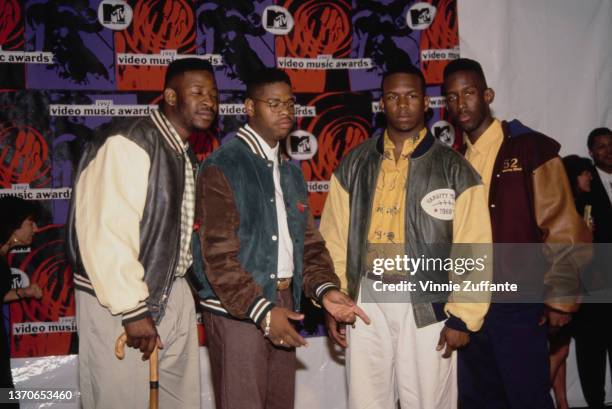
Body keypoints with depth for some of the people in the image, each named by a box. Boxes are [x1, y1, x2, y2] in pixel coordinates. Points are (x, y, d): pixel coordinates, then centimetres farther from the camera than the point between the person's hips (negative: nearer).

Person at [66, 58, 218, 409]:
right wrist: (133, 309, -22)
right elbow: (106, 232, -23)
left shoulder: (185, 155, 12)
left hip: (173, 294, 8)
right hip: (119, 303, -8)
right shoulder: (128, 143, -16)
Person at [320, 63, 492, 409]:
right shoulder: (354, 165, 6)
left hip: (427, 304, -2)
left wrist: (463, 317, -8)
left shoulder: (454, 169, -1)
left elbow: (473, 250, -4)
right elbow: (335, 239, 5)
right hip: (365, 300, 2)